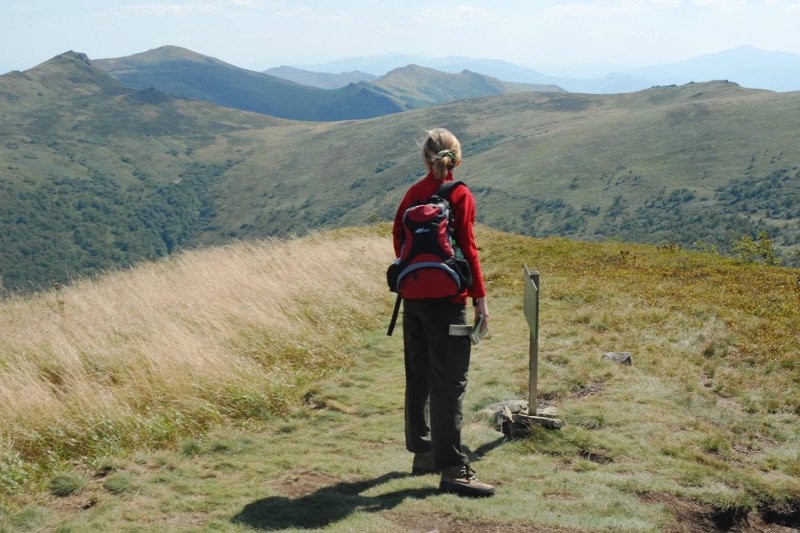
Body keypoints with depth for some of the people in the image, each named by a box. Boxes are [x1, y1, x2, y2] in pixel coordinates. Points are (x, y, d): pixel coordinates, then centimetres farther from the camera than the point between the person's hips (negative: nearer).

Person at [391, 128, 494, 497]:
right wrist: (480, 298, -7)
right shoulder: (460, 195, -8)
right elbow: (467, 248, -11)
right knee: (449, 381, -5)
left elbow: (398, 236, 11)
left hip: (412, 296, 6)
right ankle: (452, 470, -5)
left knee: (418, 374, 15)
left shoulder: (413, 194, 8)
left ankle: (423, 454, 25)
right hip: (445, 298, -6)